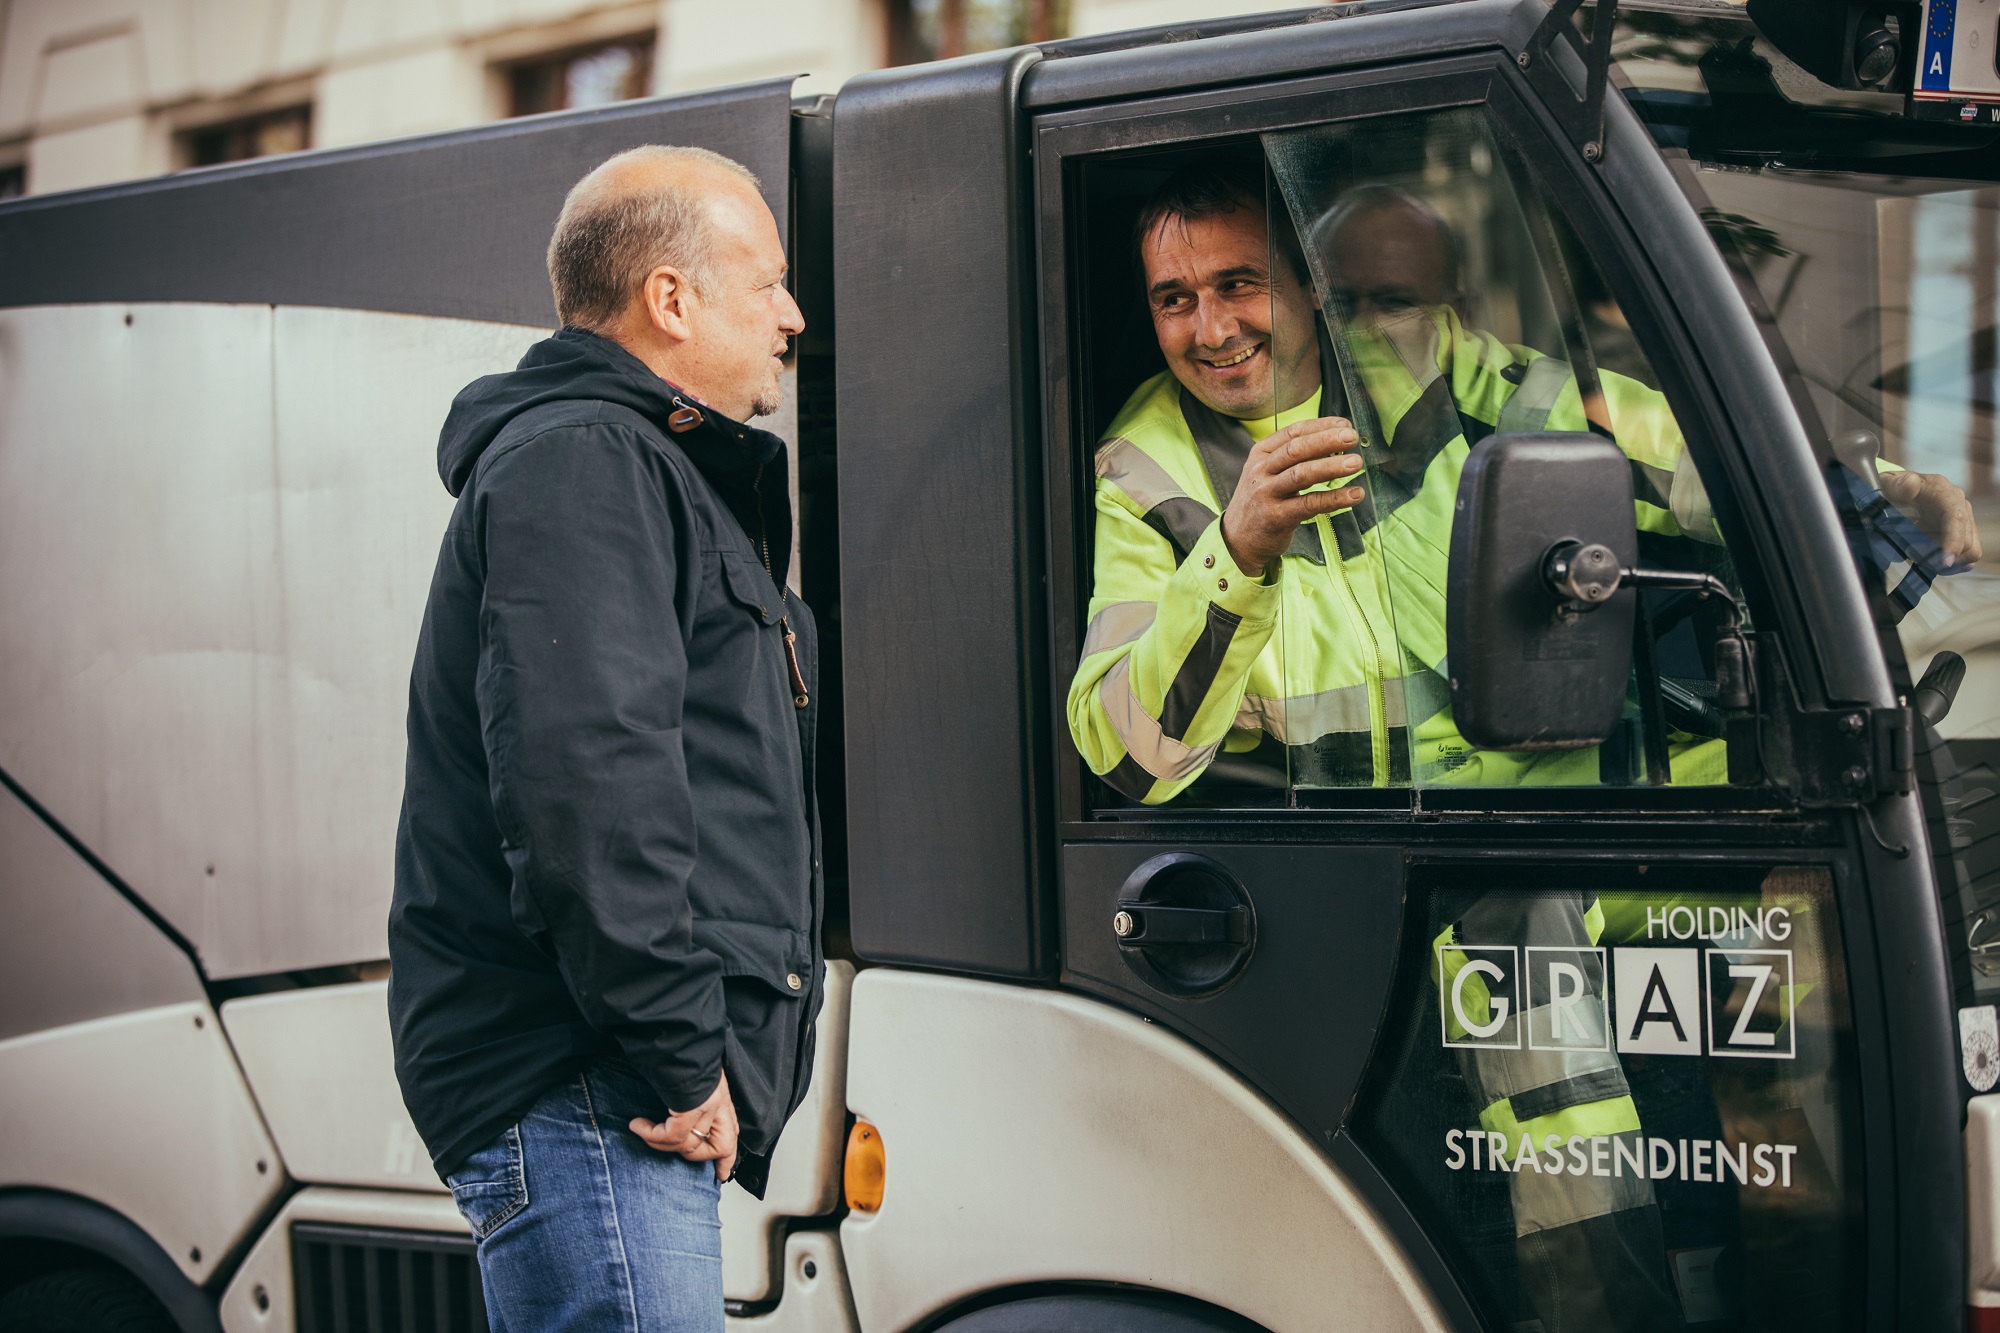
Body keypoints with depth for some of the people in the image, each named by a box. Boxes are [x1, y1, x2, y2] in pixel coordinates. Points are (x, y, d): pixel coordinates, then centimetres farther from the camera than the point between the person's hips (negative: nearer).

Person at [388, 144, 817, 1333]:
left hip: (626, 1096, 11)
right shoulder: (581, 462, -11)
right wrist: (680, 1057, -21)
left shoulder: (645, 469, 24)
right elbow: (581, 777, -24)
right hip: (581, 1097, -11)